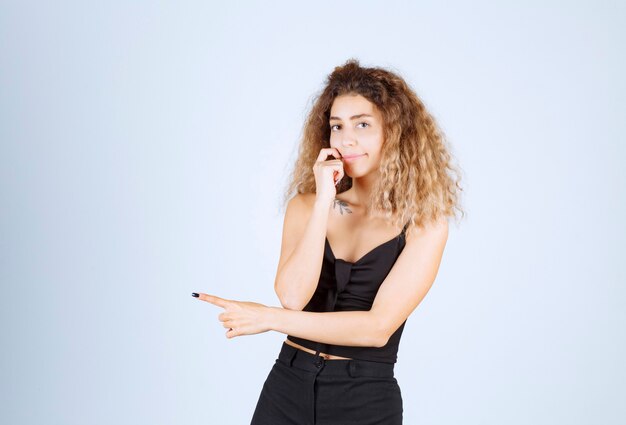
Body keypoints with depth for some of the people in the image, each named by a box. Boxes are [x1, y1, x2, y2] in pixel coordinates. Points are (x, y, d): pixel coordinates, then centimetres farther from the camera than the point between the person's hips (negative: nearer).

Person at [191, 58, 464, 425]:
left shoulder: (425, 223, -9)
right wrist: (325, 203, -18)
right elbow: (293, 296, -14)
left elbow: (378, 327, -16)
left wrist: (269, 319, -13)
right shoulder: (306, 205, 0)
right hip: (287, 385, 2)